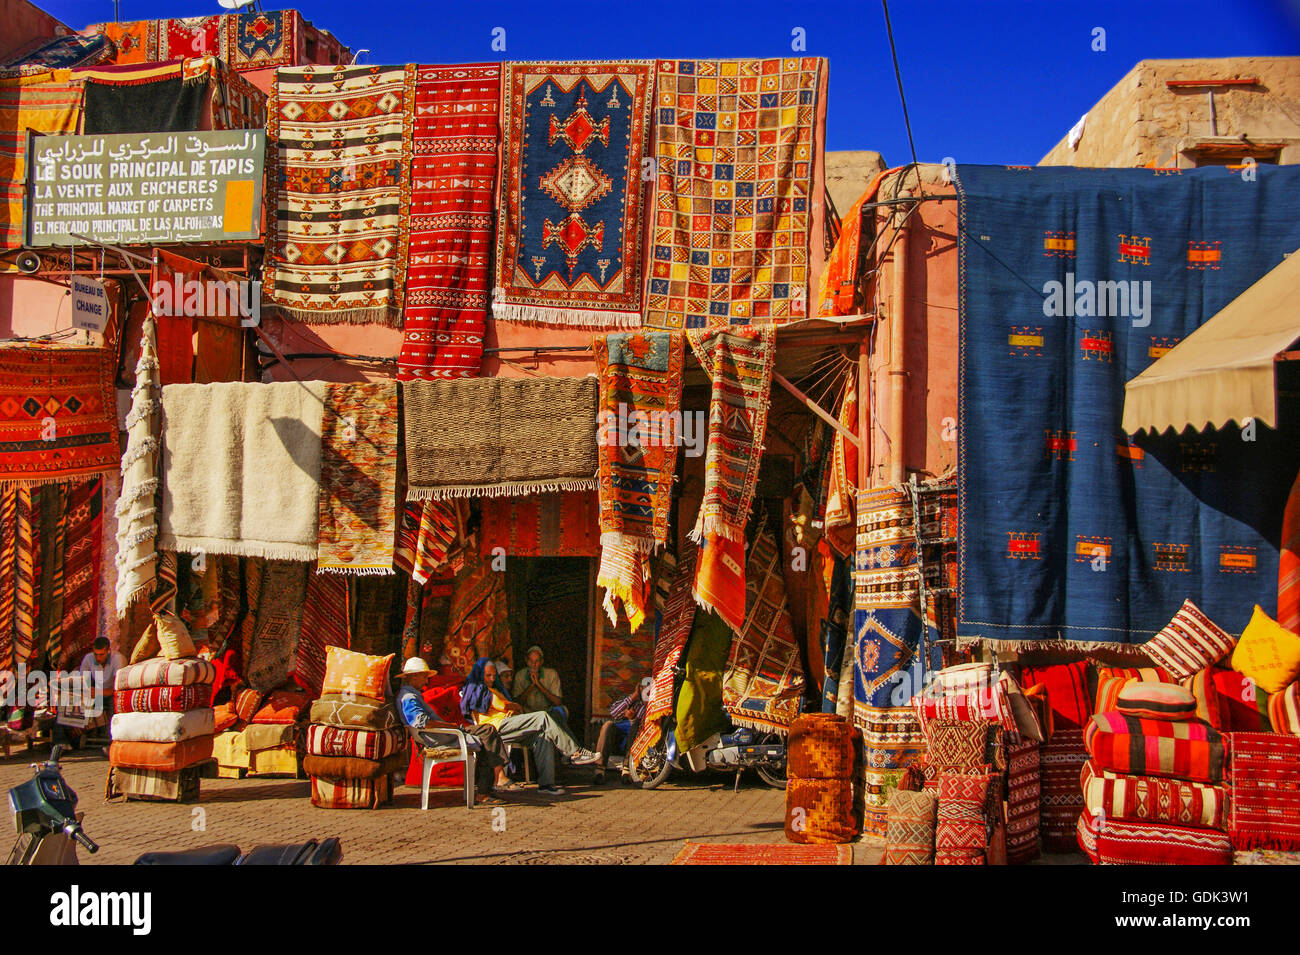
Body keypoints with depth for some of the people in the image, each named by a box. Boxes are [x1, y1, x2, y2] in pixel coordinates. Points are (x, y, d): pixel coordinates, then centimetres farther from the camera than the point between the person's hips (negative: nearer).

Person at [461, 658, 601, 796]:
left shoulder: (493, 689, 35)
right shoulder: (478, 689, 4)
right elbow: (503, 706, -6)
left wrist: (512, 709, 0)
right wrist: (517, 707, 14)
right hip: (497, 726, -9)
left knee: (543, 735, -17)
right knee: (544, 718, -21)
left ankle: (545, 783, -25)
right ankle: (575, 753, -21)